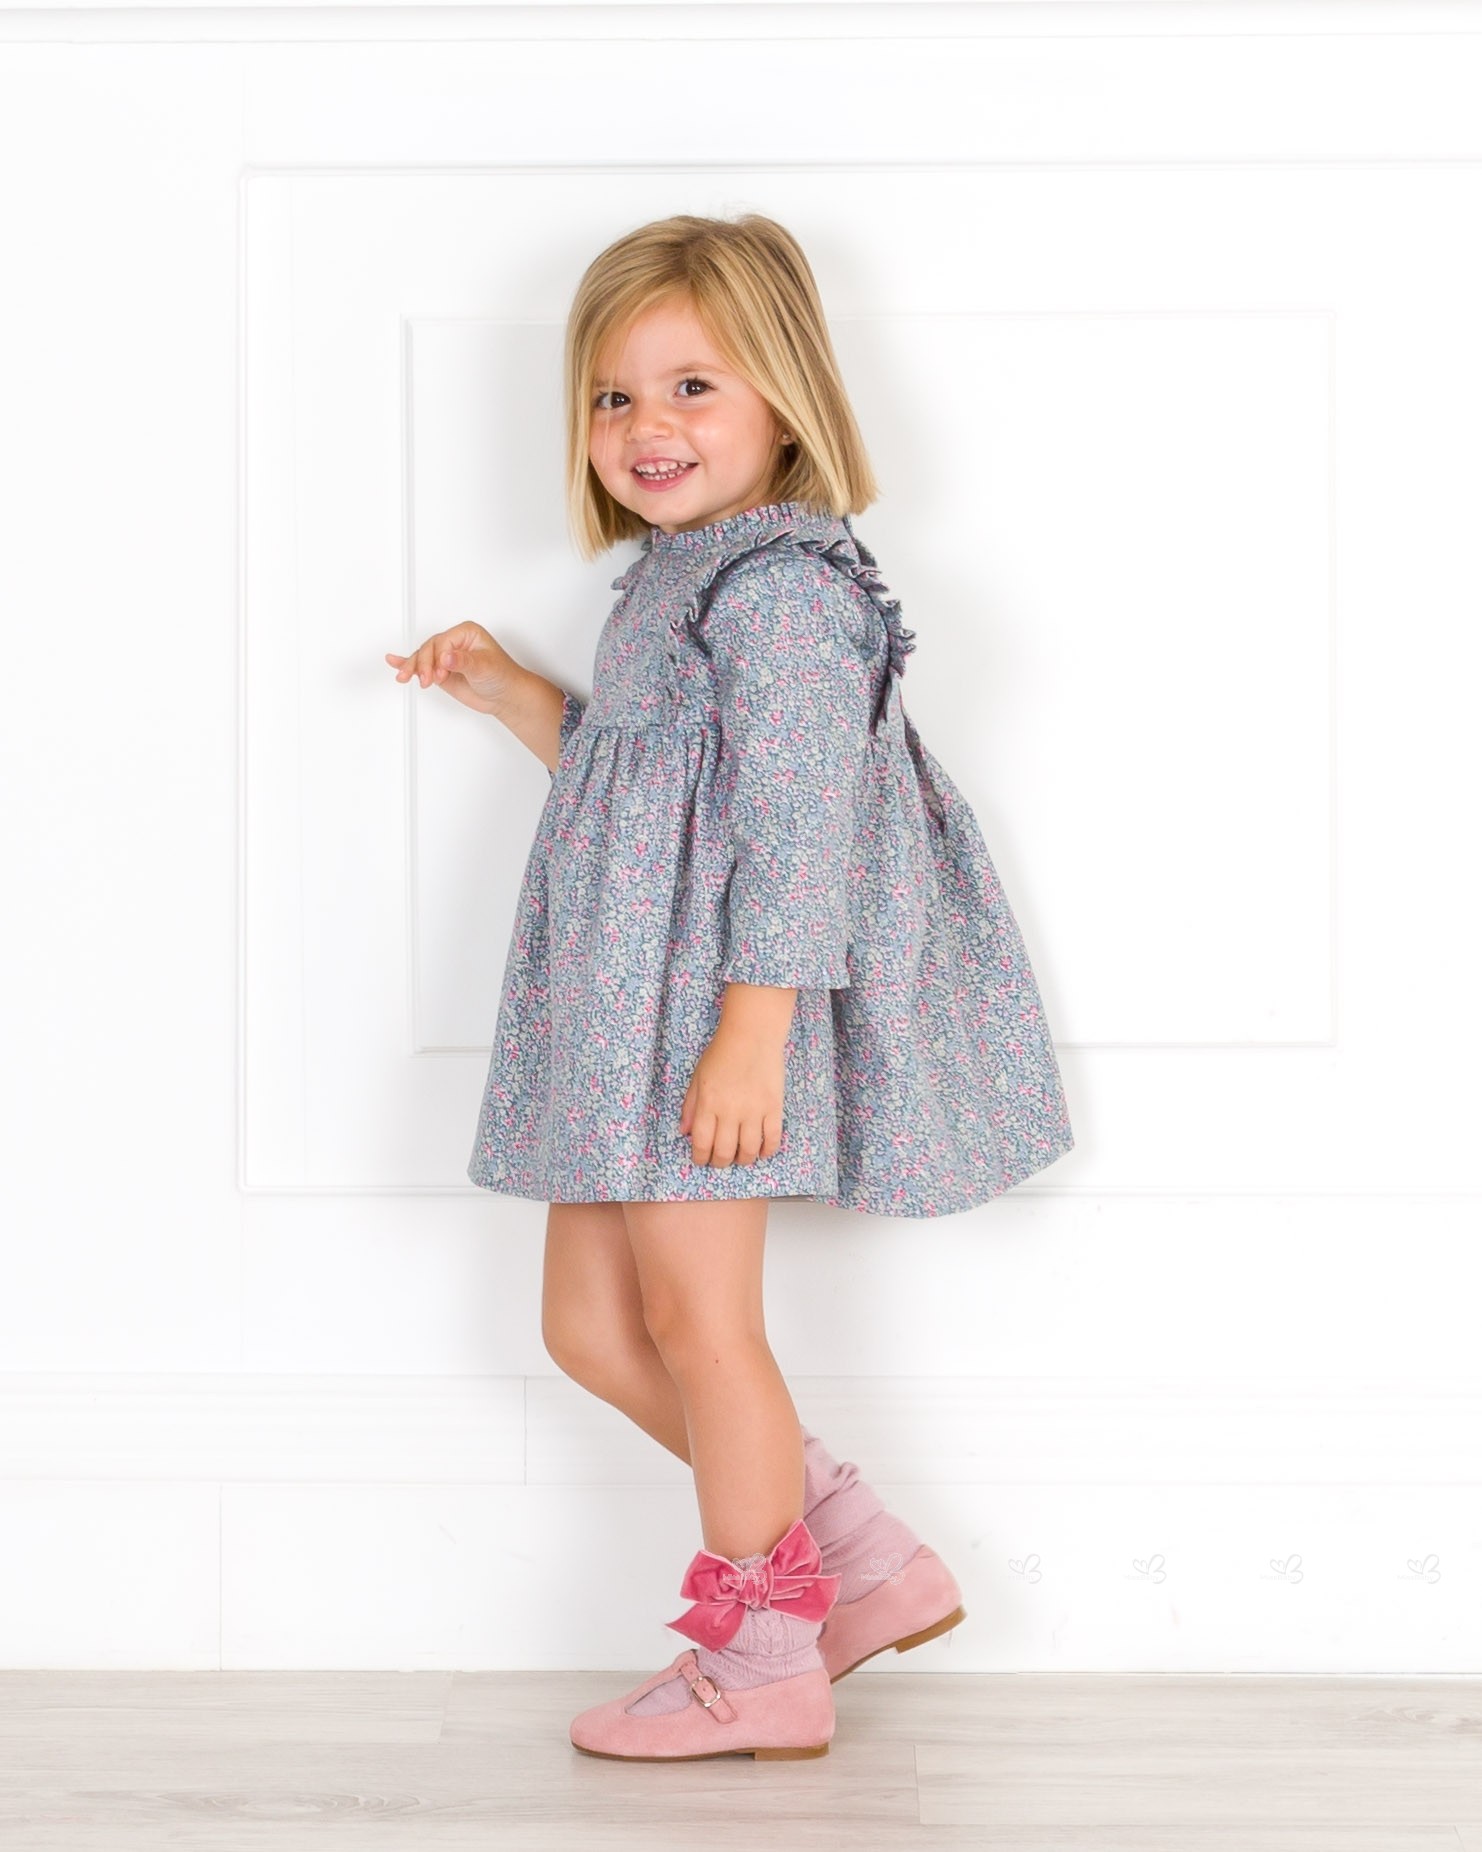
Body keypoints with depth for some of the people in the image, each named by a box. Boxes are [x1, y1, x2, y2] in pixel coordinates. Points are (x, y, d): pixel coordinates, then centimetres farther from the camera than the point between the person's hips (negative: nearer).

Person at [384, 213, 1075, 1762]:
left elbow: (798, 830, -22)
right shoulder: (671, 583, 17)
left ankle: (761, 1661, 15)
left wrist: (750, 1035, -26)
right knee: (588, 1325, 13)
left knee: (693, 1314, -2)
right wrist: (507, 691, 21)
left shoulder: (781, 587, -15)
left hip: (716, 1003, -11)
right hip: (622, 1008, 11)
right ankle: (863, 1562, 22)